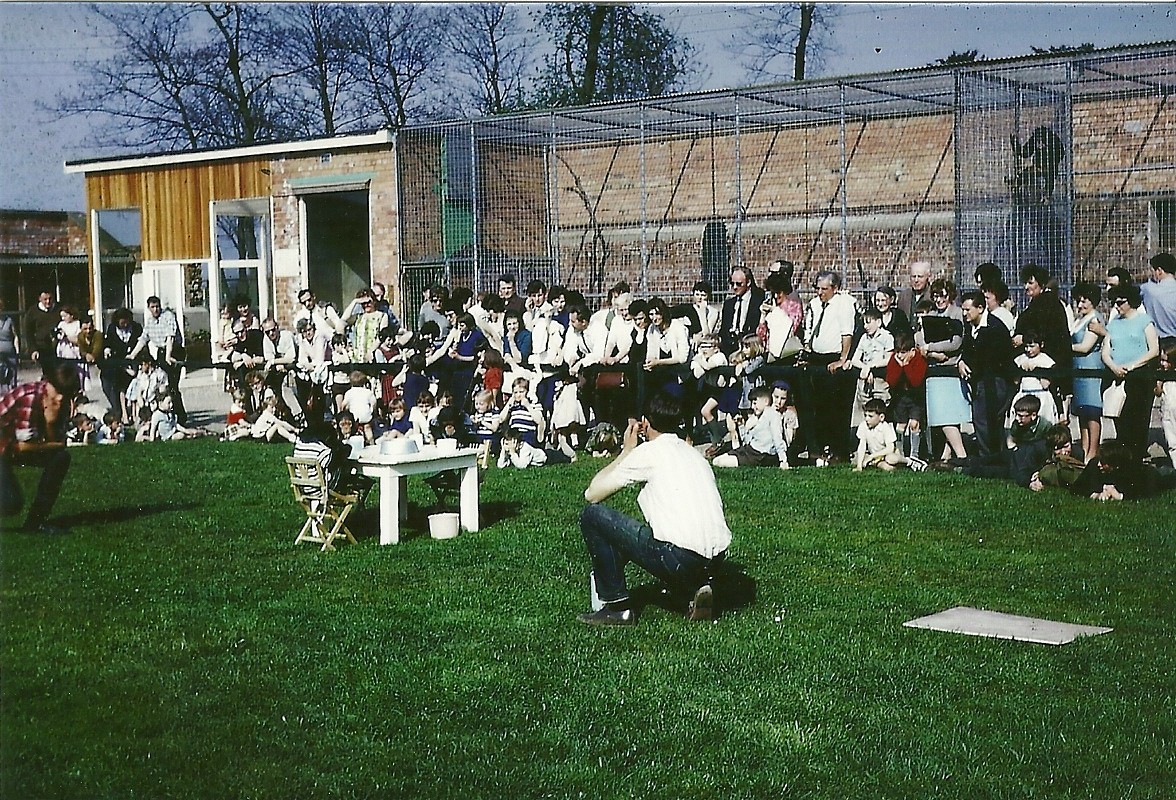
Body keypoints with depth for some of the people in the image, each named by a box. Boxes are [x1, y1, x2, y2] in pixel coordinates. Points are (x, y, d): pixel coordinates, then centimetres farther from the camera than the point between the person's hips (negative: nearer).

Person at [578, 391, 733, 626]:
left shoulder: (648, 452, 1)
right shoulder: (693, 453, 21)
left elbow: (592, 494, 6)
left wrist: (627, 451, 17)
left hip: (679, 557, -7)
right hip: (716, 557, 7)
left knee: (592, 515, 6)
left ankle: (617, 607, 8)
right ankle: (696, 586, 13)